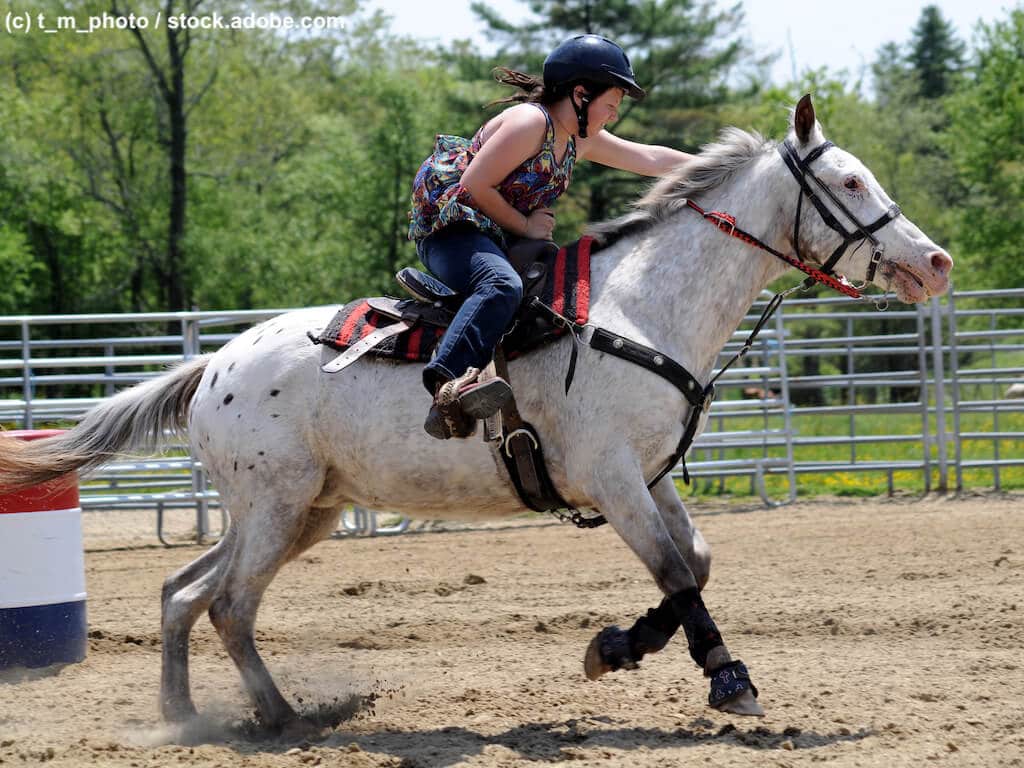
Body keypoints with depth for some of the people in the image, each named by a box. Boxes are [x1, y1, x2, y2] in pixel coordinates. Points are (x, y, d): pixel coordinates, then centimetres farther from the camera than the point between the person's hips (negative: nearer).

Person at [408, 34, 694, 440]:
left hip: (496, 238, 11)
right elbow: (475, 186, -21)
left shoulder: (581, 140, 12)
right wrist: (524, 226, -13)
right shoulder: (530, 122, -16)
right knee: (502, 285, -39)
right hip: (450, 228, -11)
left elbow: (650, 158, 19)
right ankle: (449, 384, -58)